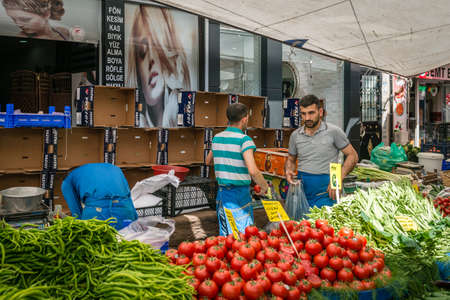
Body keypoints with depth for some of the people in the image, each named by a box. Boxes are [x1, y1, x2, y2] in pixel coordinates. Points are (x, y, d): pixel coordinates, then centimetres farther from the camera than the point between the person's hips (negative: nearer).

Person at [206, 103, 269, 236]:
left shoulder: (217, 138, 6)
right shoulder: (244, 140, -15)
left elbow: (208, 161, 23)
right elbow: (253, 171, -24)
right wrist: (264, 187, -8)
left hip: (222, 193, 7)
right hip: (239, 194, -7)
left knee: (225, 236, 16)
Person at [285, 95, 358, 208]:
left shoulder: (334, 132, -5)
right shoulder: (295, 135, 6)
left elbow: (352, 155, -1)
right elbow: (291, 159, 19)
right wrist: (288, 171, -4)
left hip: (324, 191, -3)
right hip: (302, 188, 3)